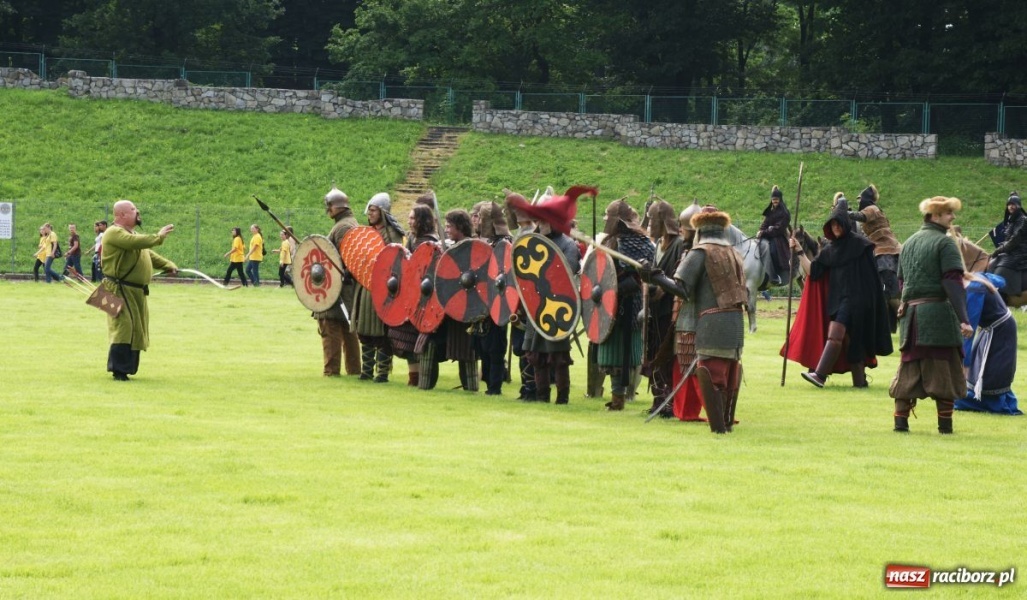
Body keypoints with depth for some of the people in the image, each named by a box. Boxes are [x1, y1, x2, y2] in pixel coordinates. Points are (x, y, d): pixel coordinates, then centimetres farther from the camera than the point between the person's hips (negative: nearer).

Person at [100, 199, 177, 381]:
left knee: (136, 330, 11)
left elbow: (149, 254, 24)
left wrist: (168, 265, 12)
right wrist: (159, 236, -17)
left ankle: (127, 368, 17)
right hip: (121, 290, -10)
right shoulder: (115, 233, -12)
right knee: (124, 328, -15)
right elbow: (136, 243, -28)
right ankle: (118, 371, -14)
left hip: (137, 291, 10)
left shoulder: (132, 234, 21)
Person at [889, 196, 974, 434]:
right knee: (944, 368, 1)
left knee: (909, 368, 9)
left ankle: (901, 419, 5)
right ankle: (945, 423, 2)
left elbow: (901, 280, 21)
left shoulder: (909, 243, 15)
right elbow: (953, 283, -16)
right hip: (938, 313, -6)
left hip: (910, 313, 6)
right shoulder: (945, 243, -8)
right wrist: (963, 319, -20)